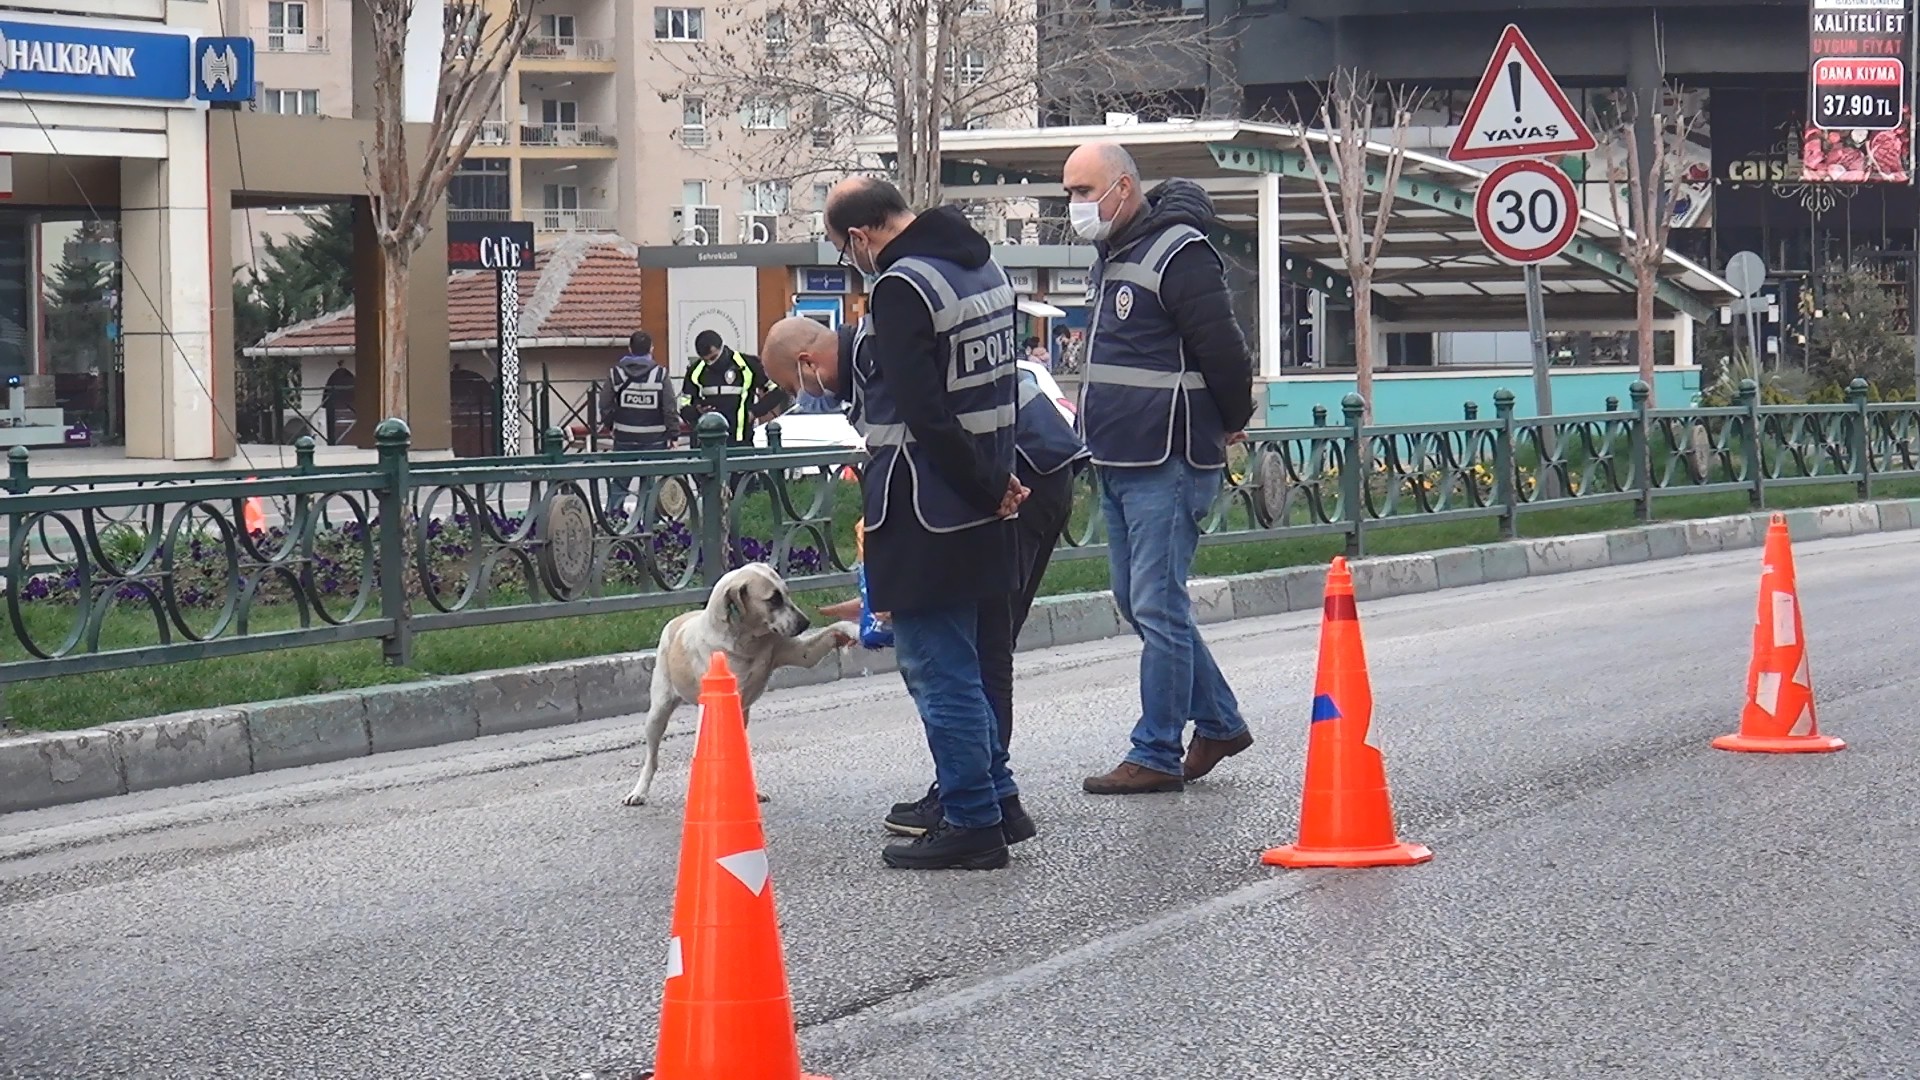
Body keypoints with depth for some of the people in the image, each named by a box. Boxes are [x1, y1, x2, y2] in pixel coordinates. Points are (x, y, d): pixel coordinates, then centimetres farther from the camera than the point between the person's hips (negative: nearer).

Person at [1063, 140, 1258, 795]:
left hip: (1168, 464, -10)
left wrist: (1231, 424, -3)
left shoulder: (1177, 253, -15)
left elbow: (1223, 347, -16)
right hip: (1120, 463, 10)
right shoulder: (1113, 256, 16)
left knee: (1157, 606, -7)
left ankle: (1157, 756, -2)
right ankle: (1218, 723, 25)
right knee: (1136, 601, 14)